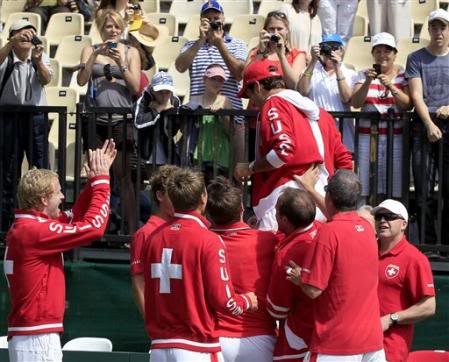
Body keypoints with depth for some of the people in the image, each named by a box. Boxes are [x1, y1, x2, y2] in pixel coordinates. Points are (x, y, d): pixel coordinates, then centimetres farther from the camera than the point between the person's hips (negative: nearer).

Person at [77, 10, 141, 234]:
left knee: (122, 174, -7)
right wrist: (96, 55, -11)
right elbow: (81, 80, -2)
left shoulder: (130, 52, 8)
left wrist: (121, 63, -11)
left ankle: (132, 230, -9)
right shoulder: (91, 51, 10)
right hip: (95, 119, 2)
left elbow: (135, 87, 1)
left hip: (120, 120, -2)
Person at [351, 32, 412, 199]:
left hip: (396, 135, -1)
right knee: (367, 184, -6)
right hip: (368, 135, 1)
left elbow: (408, 105, -5)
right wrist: (368, 82, -15)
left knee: (395, 185, -8)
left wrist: (391, 87, -19)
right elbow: (355, 103, -1)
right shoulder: (365, 75, 10)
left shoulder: (403, 75, 6)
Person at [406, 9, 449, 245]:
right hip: (423, 126, -1)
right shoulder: (417, 59, 9)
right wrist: (430, 124, -13)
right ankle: (428, 243, 1)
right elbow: (416, 95, 0)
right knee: (424, 191, -2)